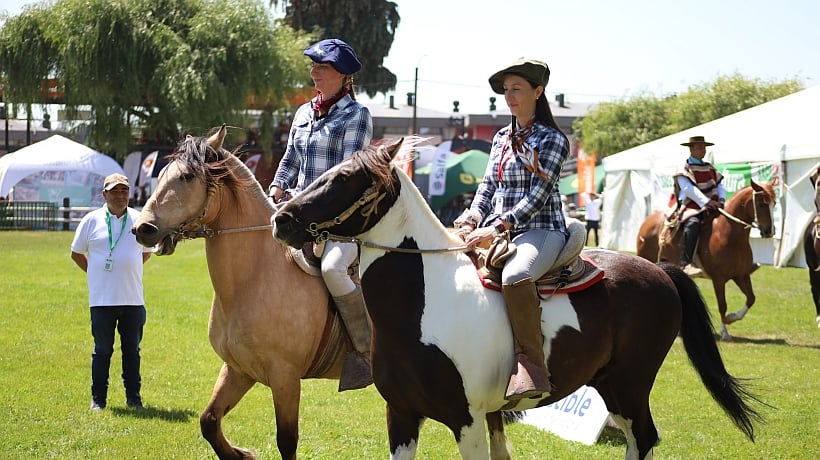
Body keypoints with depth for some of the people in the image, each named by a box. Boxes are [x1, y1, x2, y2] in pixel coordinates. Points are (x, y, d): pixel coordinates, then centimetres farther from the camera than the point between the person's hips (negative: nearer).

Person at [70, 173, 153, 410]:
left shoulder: (139, 220, 5)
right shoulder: (92, 220, 0)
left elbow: (146, 252, 19)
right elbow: (76, 253, 10)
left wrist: (127, 271, 11)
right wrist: (95, 273, 7)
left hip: (133, 299, 2)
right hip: (102, 299, -2)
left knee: (132, 349, 8)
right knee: (102, 350, 4)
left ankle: (133, 396, 16)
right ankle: (98, 398, 11)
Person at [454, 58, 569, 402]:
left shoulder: (551, 139, -4)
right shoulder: (501, 139, 18)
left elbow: (538, 195, -13)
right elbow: (488, 186, 17)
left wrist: (498, 227, -22)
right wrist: (472, 217, -4)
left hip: (540, 231, -8)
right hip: (496, 231, 8)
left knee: (515, 276, -39)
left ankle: (530, 366, -39)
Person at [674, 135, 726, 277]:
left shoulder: (710, 169, 23)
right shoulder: (684, 169, 3)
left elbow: (720, 186, 15)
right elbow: (689, 189, -11)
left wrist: (721, 200, -8)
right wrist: (706, 202, -24)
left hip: (712, 207, 7)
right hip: (691, 206, -7)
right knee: (693, 223, -38)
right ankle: (686, 264, -46)